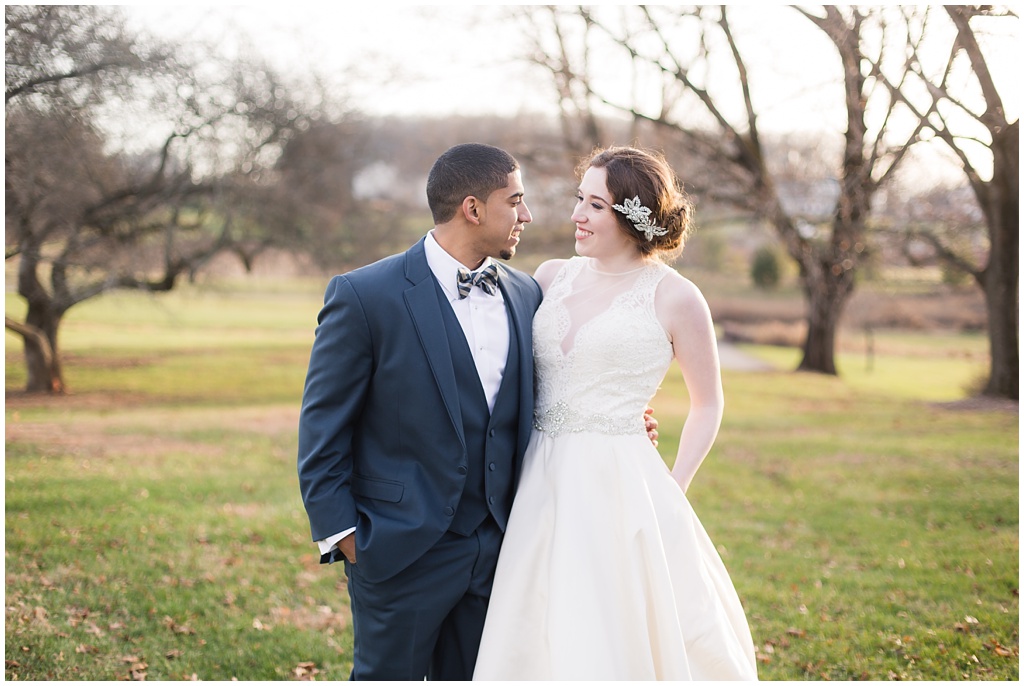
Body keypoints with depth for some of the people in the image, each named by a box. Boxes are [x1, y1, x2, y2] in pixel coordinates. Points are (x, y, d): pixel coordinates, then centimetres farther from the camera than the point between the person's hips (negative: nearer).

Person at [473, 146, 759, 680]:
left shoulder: (673, 297, -3)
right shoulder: (553, 276, 9)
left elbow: (707, 404, 5)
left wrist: (673, 490, -3)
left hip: (618, 488, -5)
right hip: (542, 485, 5)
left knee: (612, 645, -1)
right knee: (528, 643, 9)